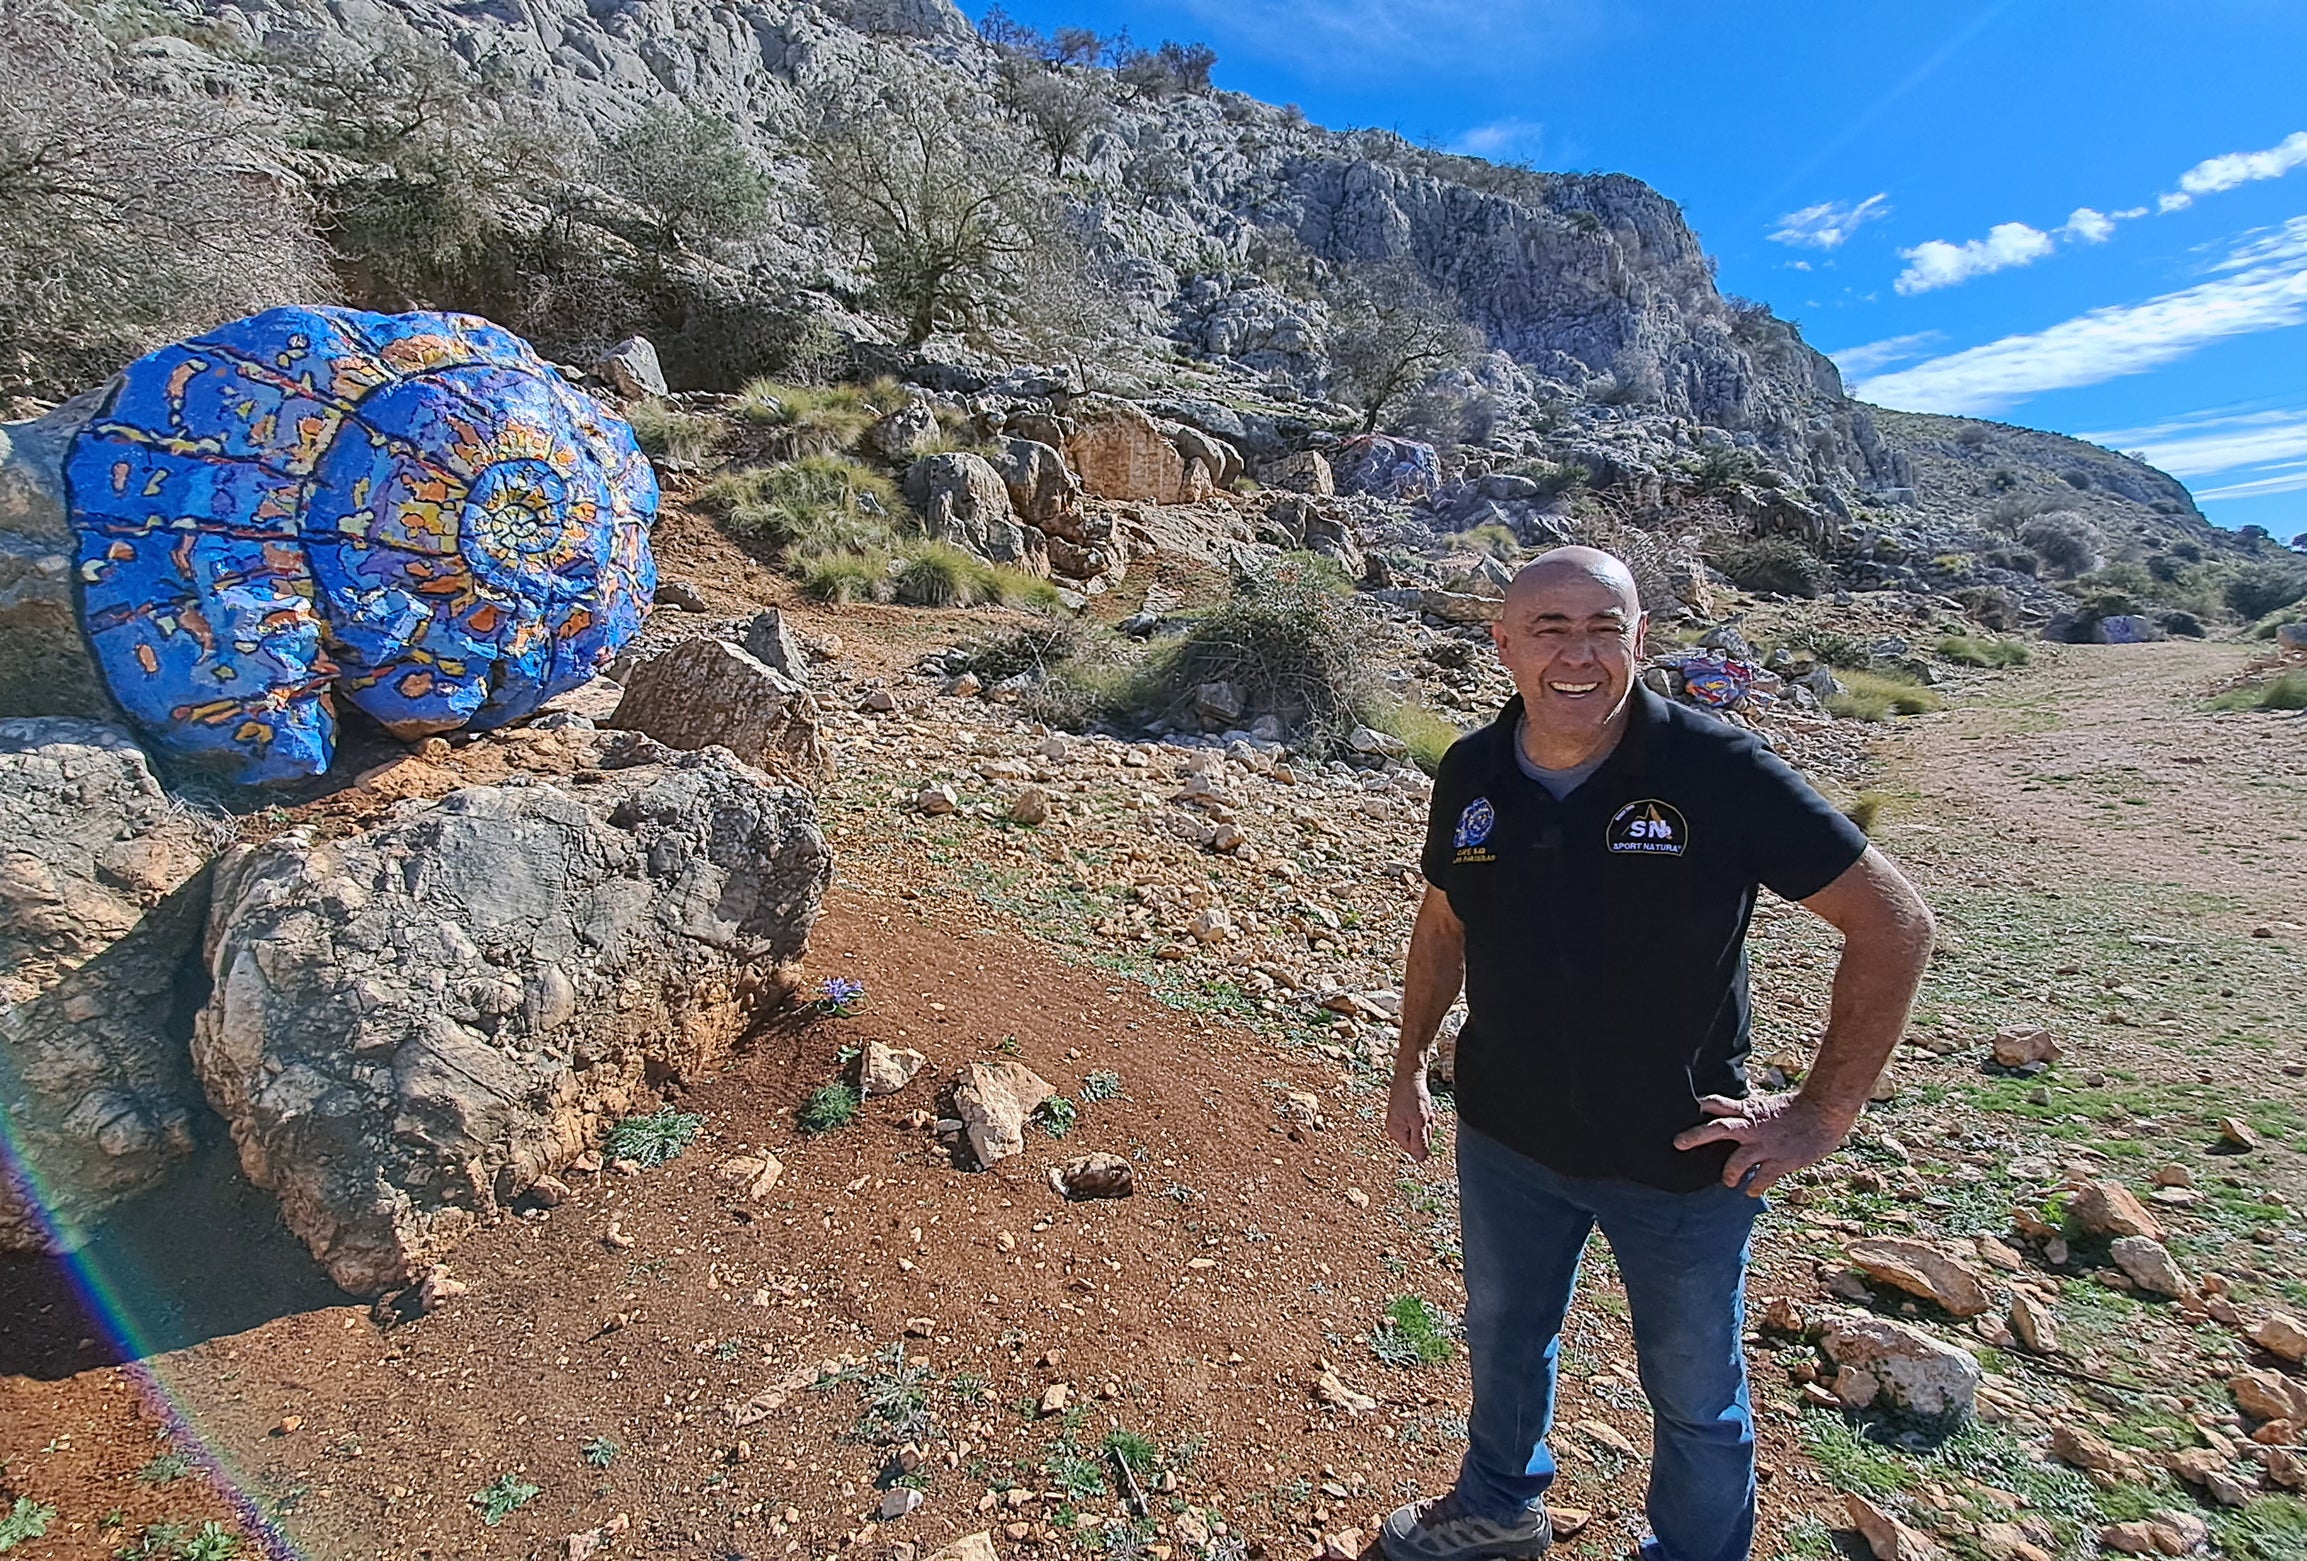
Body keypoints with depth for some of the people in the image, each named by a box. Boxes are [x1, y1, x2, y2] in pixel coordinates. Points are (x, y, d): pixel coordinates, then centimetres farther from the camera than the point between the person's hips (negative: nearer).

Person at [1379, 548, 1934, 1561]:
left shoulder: (1718, 768, -21)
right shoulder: (1471, 773, -8)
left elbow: (1895, 924, -14)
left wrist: (1822, 1113, -14)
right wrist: (1410, 1069, 10)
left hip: (1680, 1158, -3)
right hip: (1504, 1138, 4)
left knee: (1694, 1394, 20)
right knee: (1502, 1337, 27)